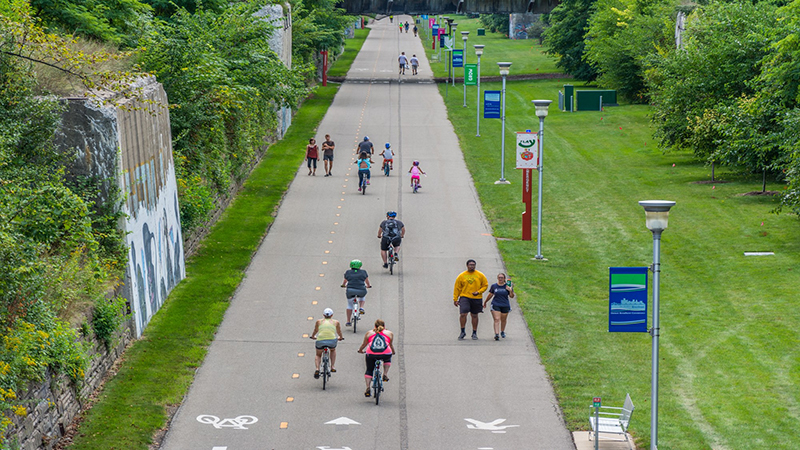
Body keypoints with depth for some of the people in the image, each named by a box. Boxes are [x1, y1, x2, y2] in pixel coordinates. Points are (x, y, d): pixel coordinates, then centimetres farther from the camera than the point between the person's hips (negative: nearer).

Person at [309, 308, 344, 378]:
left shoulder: (319, 321, 19)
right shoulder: (336, 322, 19)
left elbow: (315, 331, 36)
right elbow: (339, 332, 35)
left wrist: (313, 336, 58)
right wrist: (340, 338, 57)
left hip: (320, 340, 0)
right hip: (332, 340, 0)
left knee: (318, 355, 27)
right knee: (333, 350, 35)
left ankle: (317, 369, 3)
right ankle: (333, 367, 26)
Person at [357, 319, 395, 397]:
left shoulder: (369, 333, 23)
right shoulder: (389, 333, 23)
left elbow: (364, 344, 29)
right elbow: (391, 345, 31)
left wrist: (360, 350, 49)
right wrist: (393, 352, 51)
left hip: (371, 354, 0)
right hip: (385, 354, 0)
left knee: (369, 370, 17)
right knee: (388, 359, 35)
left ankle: (368, 388, 5)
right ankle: (385, 374, 20)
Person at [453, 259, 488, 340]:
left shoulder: (480, 275, 3)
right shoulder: (461, 276, 2)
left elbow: (485, 285, 7)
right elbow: (457, 288, 6)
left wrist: (478, 292, -9)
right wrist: (455, 299, 2)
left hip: (476, 299, 1)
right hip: (464, 297, -1)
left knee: (474, 315, 9)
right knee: (463, 314, -14)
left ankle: (474, 333, 20)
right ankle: (463, 332, 0)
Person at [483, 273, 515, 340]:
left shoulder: (507, 286, 0)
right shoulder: (494, 286, 3)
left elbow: (512, 296, -1)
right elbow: (490, 295, 15)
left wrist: (510, 291, -21)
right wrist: (485, 302, 22)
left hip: (505, 306, 1)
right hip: (496, 305, -1)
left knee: (503, 320, 13)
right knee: (496, 319, -13)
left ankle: (502, 332, 38)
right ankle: (496, 334, -21)